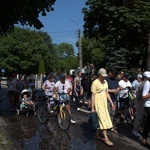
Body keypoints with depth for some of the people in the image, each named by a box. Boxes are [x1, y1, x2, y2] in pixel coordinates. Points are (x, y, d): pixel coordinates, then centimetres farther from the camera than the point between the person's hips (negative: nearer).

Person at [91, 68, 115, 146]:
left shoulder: (105, 82, 9)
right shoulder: (95, 83, -14)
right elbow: (93, 96, -14)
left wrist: (111, 103, 12)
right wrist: (92, 108, -15)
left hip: (104, 103, 7)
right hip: (98, 104, -7)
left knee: (100, 120, 13)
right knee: (103, 120, -5)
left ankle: (97, 135, 26)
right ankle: (106, 138, 2)